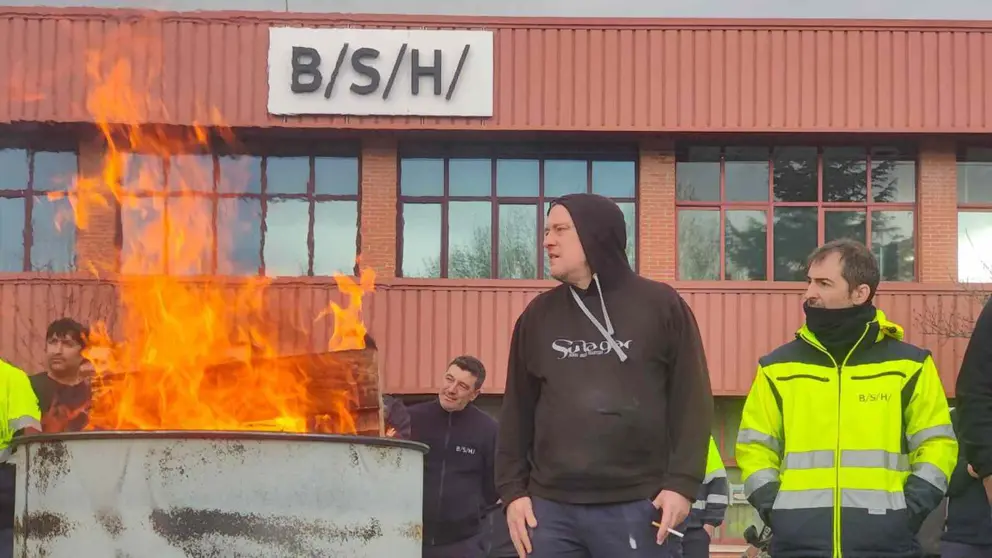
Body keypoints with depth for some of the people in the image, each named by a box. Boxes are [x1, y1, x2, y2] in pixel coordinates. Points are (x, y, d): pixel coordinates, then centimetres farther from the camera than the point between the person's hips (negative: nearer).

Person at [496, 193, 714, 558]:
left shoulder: (661, 305, 2)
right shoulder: (538, 315, 12)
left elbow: (692, 400, 0)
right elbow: (517, 410, 13)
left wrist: (682, 482, -9)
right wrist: (513, 488, 5)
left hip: (638, 508, -3)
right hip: (551, 508, 3)